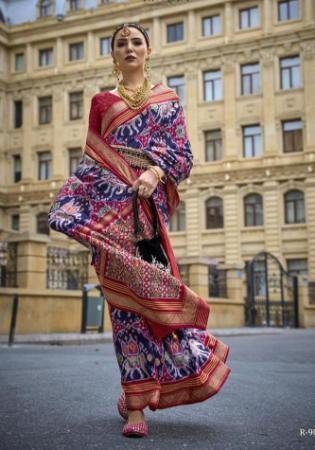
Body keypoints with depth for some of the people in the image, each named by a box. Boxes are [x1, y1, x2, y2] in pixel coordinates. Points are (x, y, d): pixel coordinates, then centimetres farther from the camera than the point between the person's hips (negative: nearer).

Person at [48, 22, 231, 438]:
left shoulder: (168, 99, 17)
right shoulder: (102, 102, 18)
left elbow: (182, 154, 7)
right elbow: (90, 161, 15)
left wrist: (156, 172, -13)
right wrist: (72, 208, 1)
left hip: (147, 205, 0)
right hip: (110, 210, 0)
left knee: (148, 289, -9)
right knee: (124, 297, -6)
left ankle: (135, 394, 10)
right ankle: (137, 403, 0)